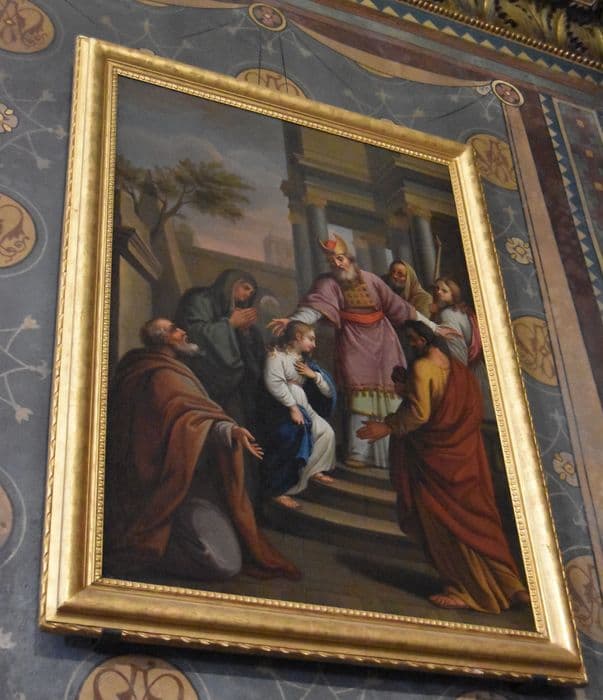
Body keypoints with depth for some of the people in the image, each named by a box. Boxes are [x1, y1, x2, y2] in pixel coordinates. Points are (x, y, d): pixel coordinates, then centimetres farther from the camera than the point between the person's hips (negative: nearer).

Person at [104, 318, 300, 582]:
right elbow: (184, 419, -32)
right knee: (224, 562, -19)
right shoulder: (163, 376, -15)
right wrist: (228, 430, -46)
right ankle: (143, 551, -10)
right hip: (180, 486, -11)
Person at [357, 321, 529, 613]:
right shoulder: (461, 370, 7)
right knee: (477, 522, 11)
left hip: (436, 459, -7)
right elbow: (474, 412, 12)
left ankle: (465, 590, 7)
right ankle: (507, 585, 12)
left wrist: (388, 427, -9)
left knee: (445, 524, 4)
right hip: (467, 456, 7)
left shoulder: (422, 368, -14)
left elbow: (419, 413, -19)